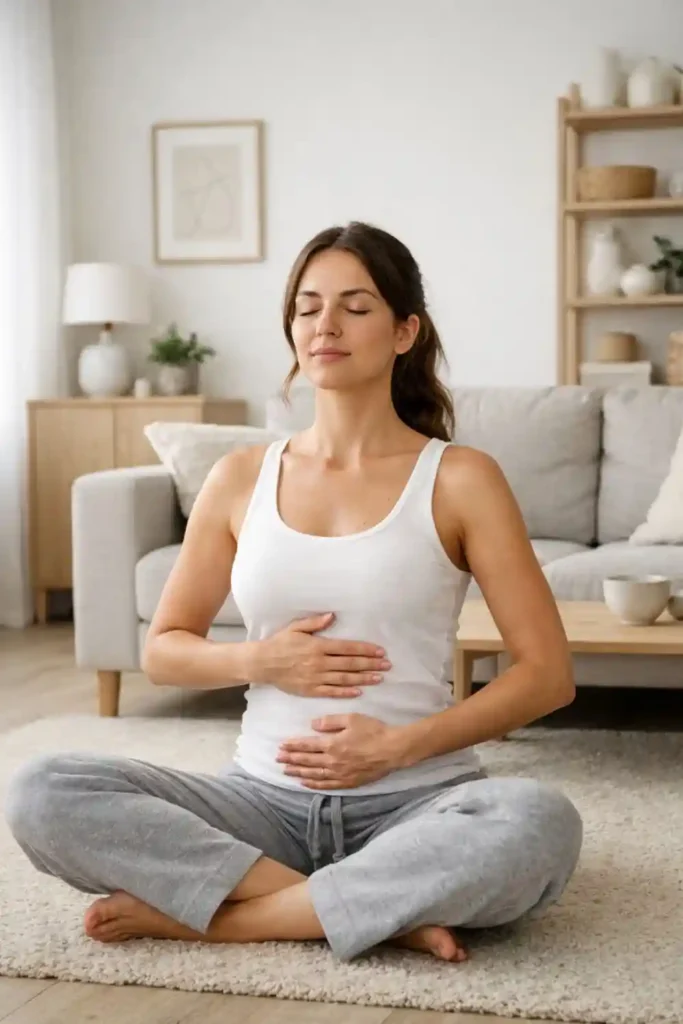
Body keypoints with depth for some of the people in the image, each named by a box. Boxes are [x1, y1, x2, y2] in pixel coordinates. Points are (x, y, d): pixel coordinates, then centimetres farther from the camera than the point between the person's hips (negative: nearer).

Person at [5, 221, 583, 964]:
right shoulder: (242, 477, 7)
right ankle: (384, 914, -19)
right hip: (265, 798, 3)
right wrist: (258, 660, -8)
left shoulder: (460, 479, -1)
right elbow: (160, 651, 13)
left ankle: (209, 917, -21)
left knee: (539, 823, -36)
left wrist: (399, 746, -15)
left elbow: (548, 673, -3)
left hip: (413, 802, -2)